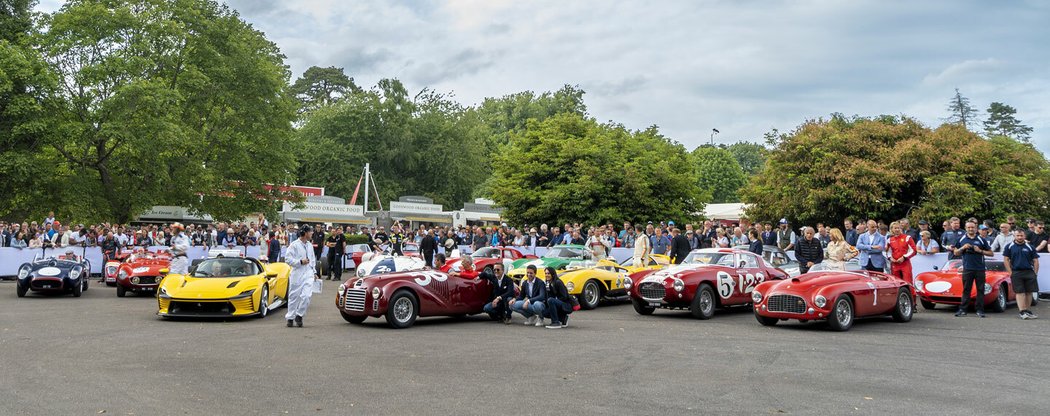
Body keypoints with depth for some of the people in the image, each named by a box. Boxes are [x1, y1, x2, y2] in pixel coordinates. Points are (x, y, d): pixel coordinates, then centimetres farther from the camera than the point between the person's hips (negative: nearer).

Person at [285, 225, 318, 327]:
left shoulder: (310, 245, 15)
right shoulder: (294, 245, -6)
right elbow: (287, 259, -12)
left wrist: (314, 272, 20)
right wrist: (300, 262, -17)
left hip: (308, 274, 4)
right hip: (297, 274, -4)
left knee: (306, 295, -11)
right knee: (294, 297, 4)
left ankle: (299, 315, 6)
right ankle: (290, 317, 18)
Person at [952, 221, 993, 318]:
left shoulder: (981, 240, 6)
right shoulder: (961, 239, 8)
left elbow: (990, 253, 7)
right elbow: (956, 253, 11)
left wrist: (980, 251, -9)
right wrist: (963, 248, -7)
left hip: (980, 269, 0)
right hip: (967, 269, 0)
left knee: (980, 290, 2)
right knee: (966, 290, 2)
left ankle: (980, 310, 7)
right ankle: (962, 310, 4)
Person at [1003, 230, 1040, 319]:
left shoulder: (1030, 247, 10)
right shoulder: (1009, 247, 5)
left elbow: (1035, 261, 10)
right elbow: (1006, 260, 2)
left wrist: (1035, 273, 1)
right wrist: (1010, 272, -6)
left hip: (1029, 272, 2)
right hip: (1016, 272, -2)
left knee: (1029, 292, 4)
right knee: (1020, 292, -6)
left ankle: (1027, 311, 14)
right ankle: (1022, 312, -9)